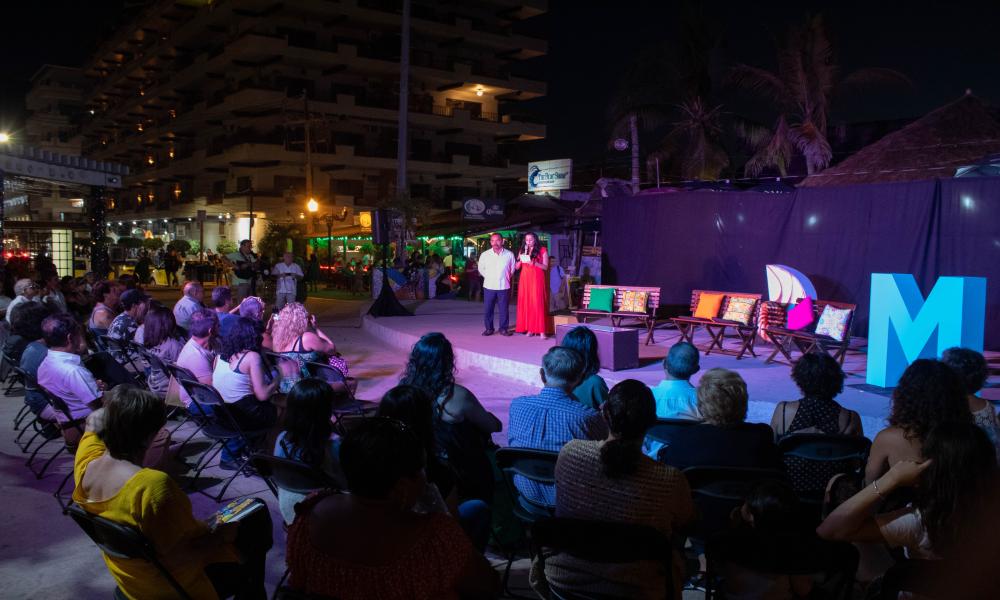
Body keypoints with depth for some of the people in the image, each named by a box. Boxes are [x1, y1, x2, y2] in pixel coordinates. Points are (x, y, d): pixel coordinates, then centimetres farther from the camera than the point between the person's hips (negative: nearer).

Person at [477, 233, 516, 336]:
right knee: (487, 309, 3)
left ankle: (504, 329, 15)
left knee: (504, 309, 4)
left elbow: (512, 269, 10)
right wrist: (489, 277, 11)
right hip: (489, 286, 1)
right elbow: (481, 269, 13)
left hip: (504, 286, -1)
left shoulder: (509, 254, -3)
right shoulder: (485, 255, -1)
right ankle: (489, 328, 15)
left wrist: (505, 278, 9)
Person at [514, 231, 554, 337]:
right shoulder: (522, 250, 14)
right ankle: (529, 328, 4)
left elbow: (545, 267, -2)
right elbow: (516, 267, 11)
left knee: (538, 303, -11)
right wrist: (522, 258, -5)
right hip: (525, 279, 4)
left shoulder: (542, 250, 3)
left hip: (537, 279, -4)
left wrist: (534, 263, -16)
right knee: (526, 303, 0)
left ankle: (542, 330, -13)